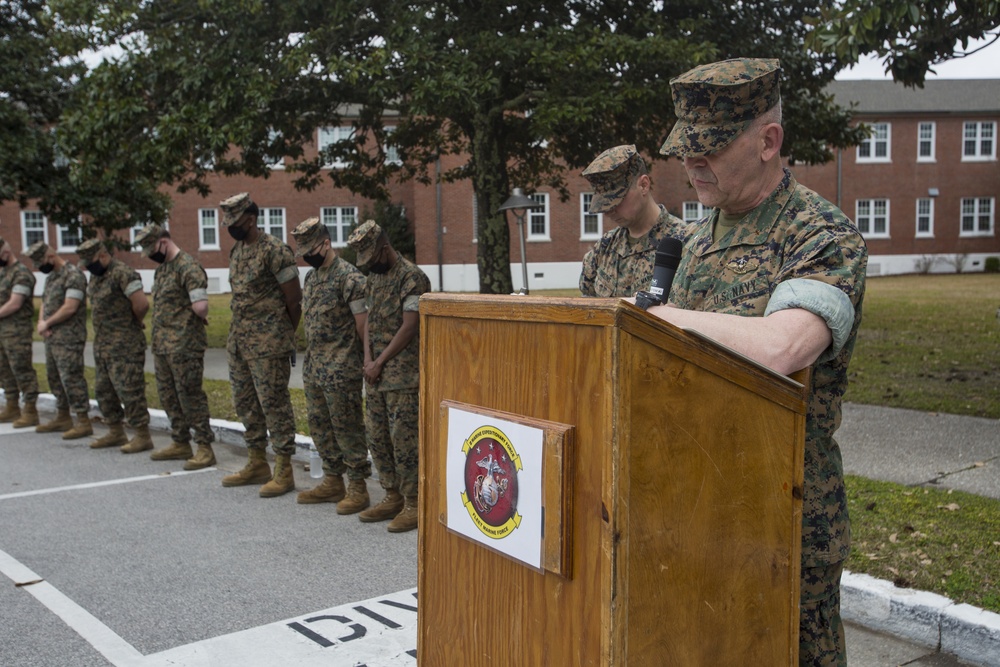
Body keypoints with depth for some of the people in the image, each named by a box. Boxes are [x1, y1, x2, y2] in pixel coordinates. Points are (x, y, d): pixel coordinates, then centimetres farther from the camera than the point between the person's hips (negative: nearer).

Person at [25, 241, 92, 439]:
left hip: (69, 339, -10)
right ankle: (62, 418, 26)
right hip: (51, 338, 10)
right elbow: (44, 302, 20)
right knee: (54, 378, 15)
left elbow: (69, 308, -19)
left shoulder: (73, 275, -13)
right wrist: (41, 322, -1)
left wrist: (47, 323, -9)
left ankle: (84, 422, -5)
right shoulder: (50, 277, 17)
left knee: (71, 378, -9)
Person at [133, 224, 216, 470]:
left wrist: (200, 319, -4)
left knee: (190, 396, -5)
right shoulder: (161, 269, 16)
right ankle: (180, 444, 26)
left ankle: (205, 448, 1)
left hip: (184, 346, -10)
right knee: (168, 396, 15)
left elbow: (200, 305, -23)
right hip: (162, 345, 10)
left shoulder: (187, 267, -15)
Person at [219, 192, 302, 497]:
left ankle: (284, 472, 3)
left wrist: (286, 336, -2)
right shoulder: (236, 251, 12)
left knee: (274, 404, -4)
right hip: (238, 342, 9)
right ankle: (257, 464, 27)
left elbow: (294, 299, -11)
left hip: (268, 345, -9)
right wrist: (237, 335, 16)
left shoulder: (274, 251, -14)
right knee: (245, 403, 14)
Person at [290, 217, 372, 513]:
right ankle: (333, 482, 27)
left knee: (347, 427, -2)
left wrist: (366, 360, -8)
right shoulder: (311, 277, 13)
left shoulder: (349, 277, -15)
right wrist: (312, 359, 16)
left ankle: (357, 488, 7)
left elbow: (362, 324, -14)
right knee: (319, 425, 15)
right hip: (313, 367, 9)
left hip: (341, 370, -9)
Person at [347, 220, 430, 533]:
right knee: (376, 436, 12)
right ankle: (392, 497, 24)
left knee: (404, 439, -6)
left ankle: (413, 504, 3)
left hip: (403, 375, -9)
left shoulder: (412, 278, -12)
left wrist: (380, 363, -12)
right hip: (376, 374, 9)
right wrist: (368, 359, 0)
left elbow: (409, 327, -16)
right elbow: (369, 320, 15)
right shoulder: (373, 278, 16)